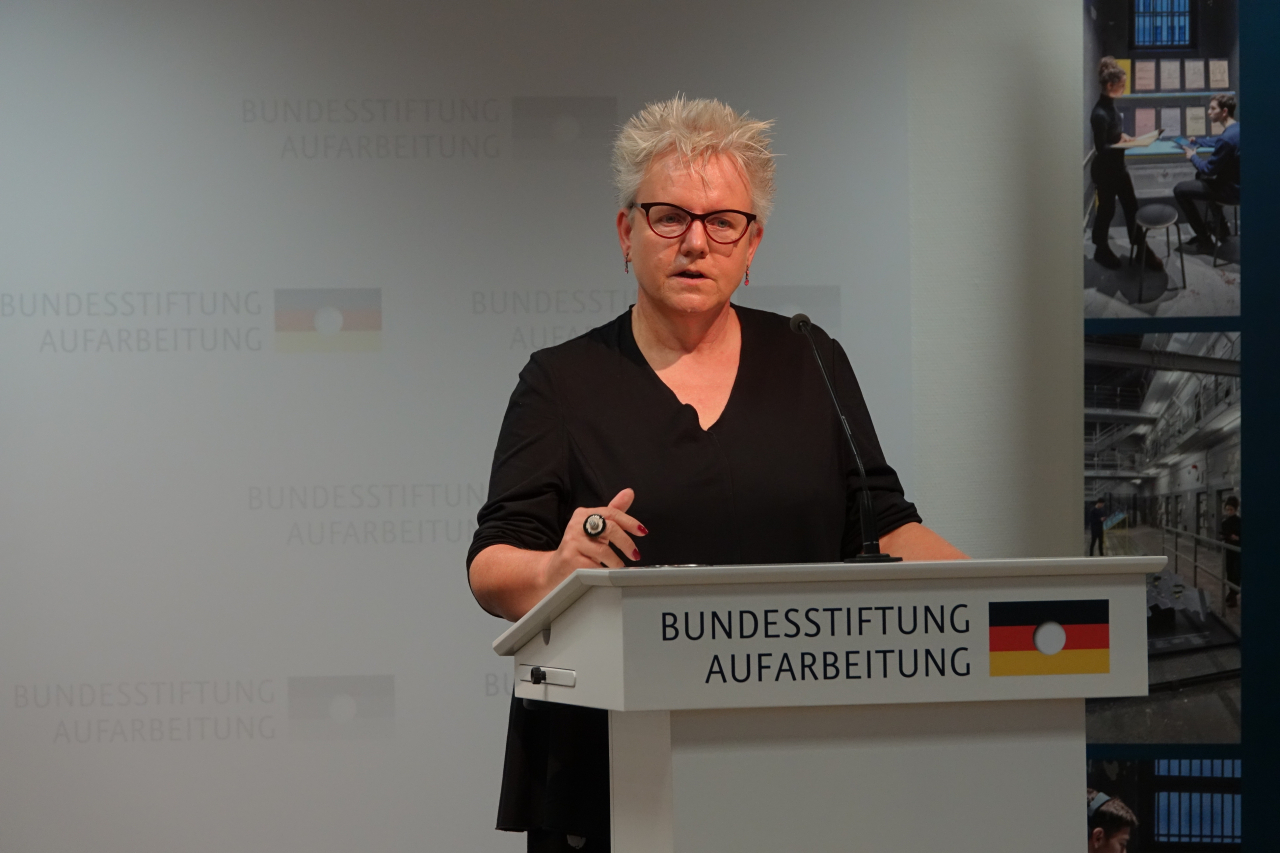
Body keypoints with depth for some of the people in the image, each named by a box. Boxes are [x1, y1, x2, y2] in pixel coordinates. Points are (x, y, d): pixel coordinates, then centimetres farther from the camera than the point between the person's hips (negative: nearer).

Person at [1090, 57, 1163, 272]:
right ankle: (1101, 251, 29)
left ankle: (1141, 249, 25)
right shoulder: (1100, 113, -27)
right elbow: (1101, 148, -25)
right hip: (1104, 170, -9)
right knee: (1107, 210, 9)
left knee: (1131, 206, 15)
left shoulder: (1111, 106, 1)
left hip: (1117, 166, 9)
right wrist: (1124, 143, -27)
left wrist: (1124, 137, -1)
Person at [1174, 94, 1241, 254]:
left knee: (1180, 190, -2)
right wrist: (1197, 141, 17)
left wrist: (1193, 157, -5)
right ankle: (1220, 224, 37)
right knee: (1200, 175, 34)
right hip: (1236, 183, 10)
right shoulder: (1236, 129, 0)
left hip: (1231, 191, -10)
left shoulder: (1227, 139, -31)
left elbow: (1208, 169, -22)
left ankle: (1204, 241, 4)